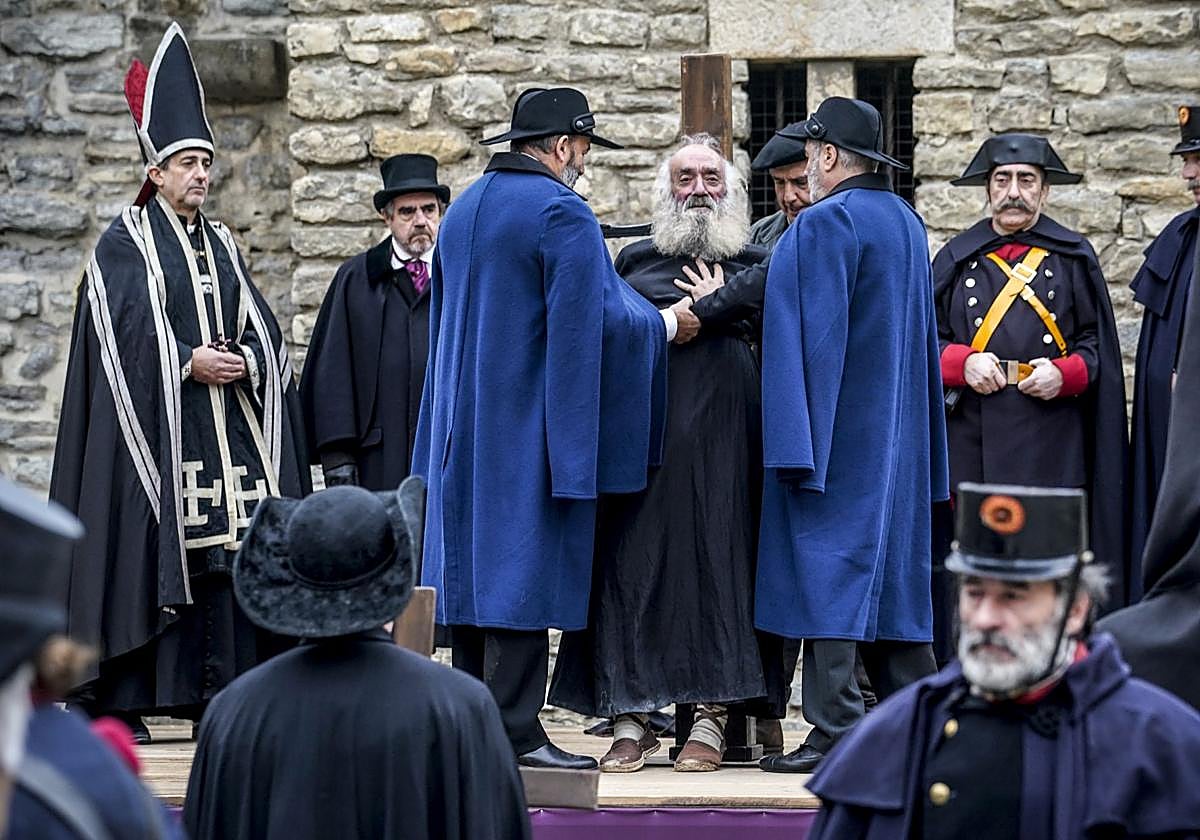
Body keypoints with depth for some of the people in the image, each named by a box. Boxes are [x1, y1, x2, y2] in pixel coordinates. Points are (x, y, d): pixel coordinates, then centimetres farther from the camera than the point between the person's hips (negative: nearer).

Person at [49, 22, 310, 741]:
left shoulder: (222, 246, 18)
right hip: (155, 425, -5)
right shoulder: (124, 245, 1)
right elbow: (125, 334, -10)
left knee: (225, 549, -1)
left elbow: (263, 331, 13)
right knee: (147, 550, -7)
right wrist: (189, 362, -16)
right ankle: (120, 699, -3)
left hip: (229, 430, 5)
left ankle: (216, 693, 2)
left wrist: (244, 363, -7)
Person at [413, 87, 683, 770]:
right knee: (525, 563, -7)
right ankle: (515, 729, -8)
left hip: (465, 425, 8)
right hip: (531, 423, -8)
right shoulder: (561, 212, -12)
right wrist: (667, 323, 0)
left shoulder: (464, 209, 14)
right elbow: (596, 317, -16)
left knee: (475, 560, 9)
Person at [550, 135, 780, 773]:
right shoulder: (635, 260, 16)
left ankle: (711, 718, -1)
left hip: (722, 435, -1)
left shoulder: (754, 265, 14)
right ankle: (630, 718, -2)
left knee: (716, 558, -4)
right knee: (633, 561, -5)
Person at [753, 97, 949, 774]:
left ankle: (837, 733, -11)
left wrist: (795, 449, -18)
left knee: (827, 571, -8)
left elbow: (814, 337, -19)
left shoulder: (825, 224, -14)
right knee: (890, 566, 13)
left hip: (834, 433, -9)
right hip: (897, 437, 9)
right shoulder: (906, 223, 13)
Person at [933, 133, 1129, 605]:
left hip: (1051, 446, -1)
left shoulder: (1073, 258, 9)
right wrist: (962, 362, -8)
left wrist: (1065, 374, -10)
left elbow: (1098, 344, 9)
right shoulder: (957, 259, 13)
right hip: (971, 441, 2)